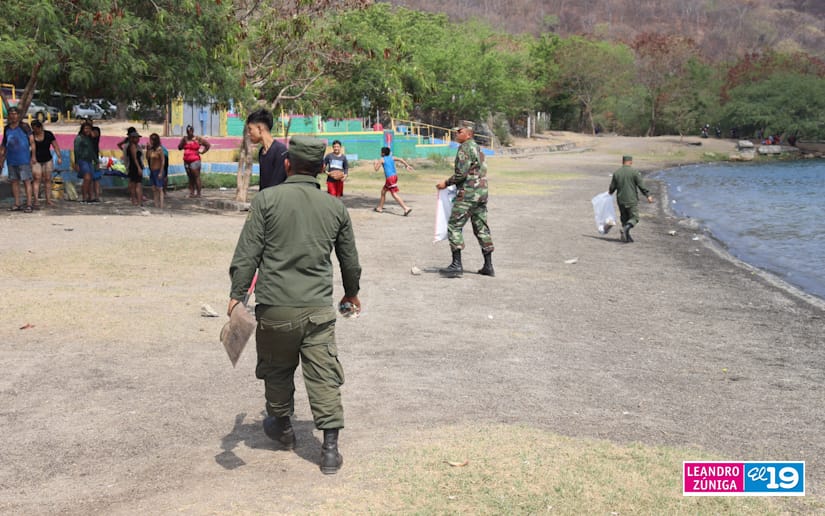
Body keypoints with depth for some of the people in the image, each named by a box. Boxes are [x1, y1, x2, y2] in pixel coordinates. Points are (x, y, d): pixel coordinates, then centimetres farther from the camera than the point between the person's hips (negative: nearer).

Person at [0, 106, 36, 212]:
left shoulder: (24, 126, -3)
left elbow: (32, 141, -4)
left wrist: (33, 156, -11)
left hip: (24, 159, -5)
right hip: (11, 160, 5)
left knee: (26, 181, -6)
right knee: (14, 181, 7)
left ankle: (29, 205, -6)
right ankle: (17, 205, 12)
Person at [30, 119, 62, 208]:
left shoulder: (48, 134, -4)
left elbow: (55, 146, -2)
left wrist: (59, 157, -12)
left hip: (47, 160, 1)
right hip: (36, 161, -1)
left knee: (47, 179, 3)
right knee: (37, 179, -11)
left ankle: (48, 200, 7)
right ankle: (35, 200, -15)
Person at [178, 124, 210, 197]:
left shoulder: (197, 139, -4)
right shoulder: (185, 138, 9)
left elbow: (208, 145, 1)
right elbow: (179, 148, 6)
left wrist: (202, 152, -2)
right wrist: (183, 140, -7)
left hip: (195, 161, -5)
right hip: (186, 161, 6)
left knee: (196, 177, -7)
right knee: (190, 178, 9)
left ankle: (198, 193, -6)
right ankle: (191, 193, 11)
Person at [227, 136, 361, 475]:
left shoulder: (267, 199, -4)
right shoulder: (335, 206, 6)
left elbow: (248, 252, -7)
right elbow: (350, 259, 16)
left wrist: (237, 294, 0)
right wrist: (352, 292, 32)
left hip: (275, 307, -1)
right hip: (319, 308, 2)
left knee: (277, 369, 19)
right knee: (324, 375, 3)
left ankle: (281, 426, 39)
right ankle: (330, 449, 1)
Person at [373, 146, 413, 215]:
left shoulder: (382, 159, -3)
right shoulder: (391, 158, 12)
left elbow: (376, 169, 1)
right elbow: (400, 159, -2)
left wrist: (375, 163, 20)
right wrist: (407, 166, -3)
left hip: (390, 178, -8)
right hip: (394, 176, 8)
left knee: (394, 194, -11)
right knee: (383, 191, 22)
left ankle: (406, 208, -22)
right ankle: (380, 208, 31)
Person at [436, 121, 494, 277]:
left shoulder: (465, 148, -11)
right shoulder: (478, 148, 18)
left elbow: (462, 173, -19)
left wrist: (446, 183, -7)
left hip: (467, 194, -9)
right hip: (481, 192, 9)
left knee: (454, 226, -5)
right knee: (481, 228, 10)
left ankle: (456, 265, -10)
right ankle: (488, 266, 11)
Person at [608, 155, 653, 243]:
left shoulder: (616, 173, 3)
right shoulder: (634, 172, -8)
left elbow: (612, 187, 9)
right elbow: (641, 185, -10)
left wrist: (610, 192, 32)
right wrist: (648, 195, -3)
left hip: (621, 200, 4)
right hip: (632, 200, -4)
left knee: (624, 218, 15)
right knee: (634, 218, 2)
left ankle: (627, 237, 11)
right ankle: (625, 228, -25)